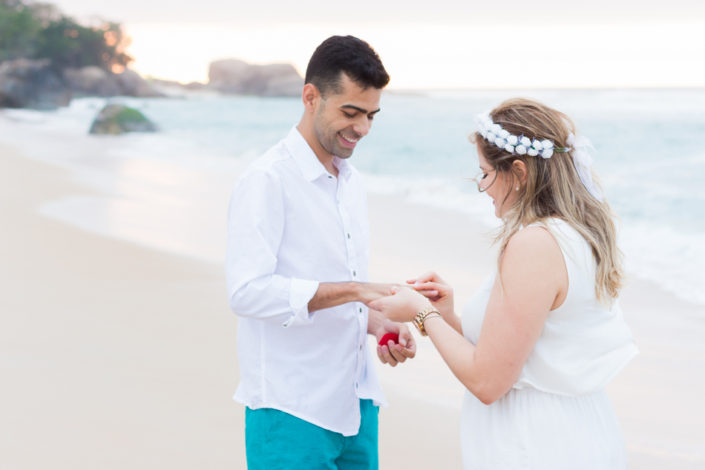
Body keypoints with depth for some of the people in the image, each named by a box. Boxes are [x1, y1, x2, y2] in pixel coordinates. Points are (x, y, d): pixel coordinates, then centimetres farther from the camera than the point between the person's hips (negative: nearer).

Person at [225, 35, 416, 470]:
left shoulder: (352, 181, 14)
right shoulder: (268, 180, -12)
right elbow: (248, 291, -22)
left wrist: (378, 323, -1)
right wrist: (357, 290, -26)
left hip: (356, 402, 7)